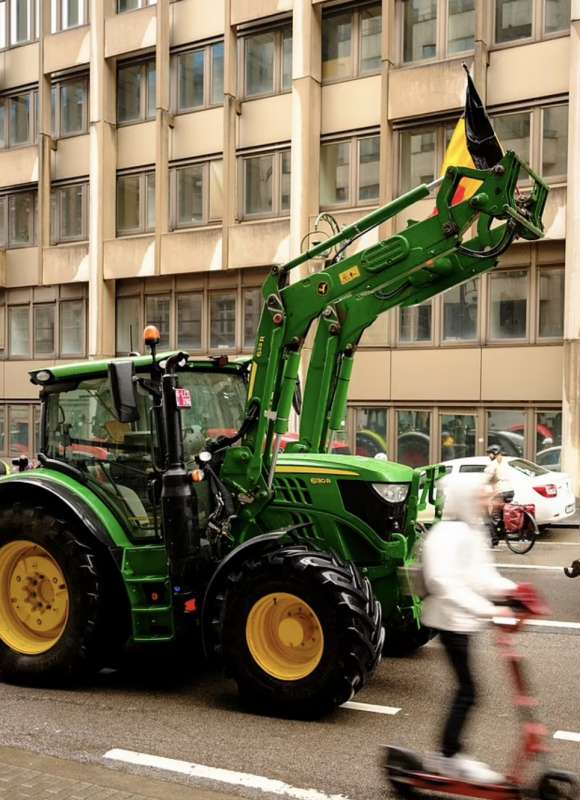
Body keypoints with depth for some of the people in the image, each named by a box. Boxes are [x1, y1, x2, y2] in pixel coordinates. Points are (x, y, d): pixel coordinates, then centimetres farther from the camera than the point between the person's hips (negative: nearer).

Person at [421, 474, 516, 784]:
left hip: (465, 619, 9)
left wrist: (508, 589, -6)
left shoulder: (473, 531, 10)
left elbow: (481, 573, 12)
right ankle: (448, 758, 9)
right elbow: (446, 583, -31)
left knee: (465, 688, 14)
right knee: (467, 690, -4)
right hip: (451, 619, -9)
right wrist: (488, 609, -36)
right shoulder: (447, 534, -21)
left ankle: (451, 753, 25)